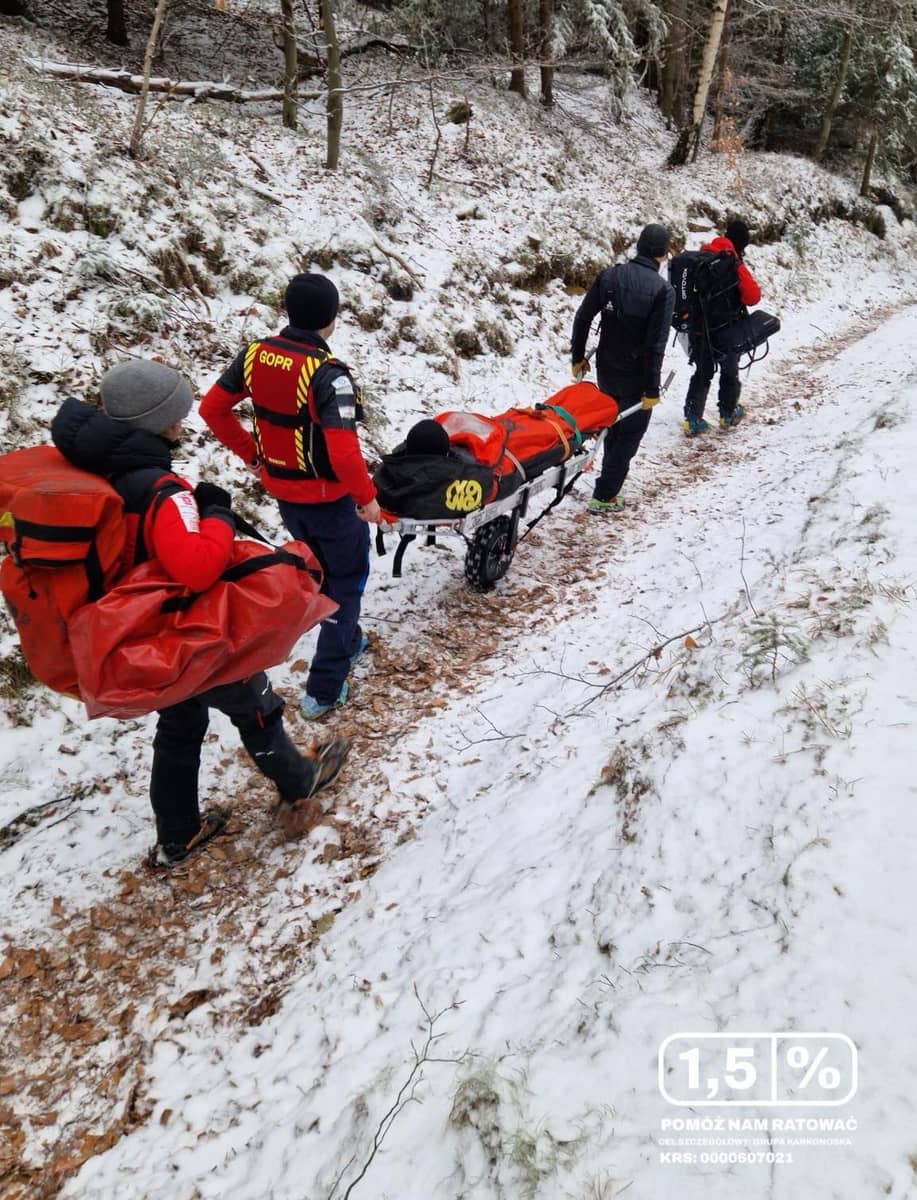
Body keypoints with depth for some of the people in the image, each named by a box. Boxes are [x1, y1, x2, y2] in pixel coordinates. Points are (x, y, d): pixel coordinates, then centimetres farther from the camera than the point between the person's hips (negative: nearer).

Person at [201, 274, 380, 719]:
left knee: (318, 568, 28)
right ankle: (324, 689, 12)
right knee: (347, 579, 12)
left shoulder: (255, 354, -7)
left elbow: (213, 408, 3)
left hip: (281, 490, 6)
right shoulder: (327, 374, -26)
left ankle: (347, 641, 48)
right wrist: (367, 497, -16)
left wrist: (251, 454, 12)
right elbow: (343, 451, -31)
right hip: (328, 497, -6)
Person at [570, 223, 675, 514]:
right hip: (636, 378, -5)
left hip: (605, 371, 5)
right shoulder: (663, 289, -16)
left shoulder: (610, 275, -2)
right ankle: (604, 496, 8)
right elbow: (656, 343, -20)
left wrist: (578, 357, 11)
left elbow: (582, 317, 0)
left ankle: (611, 478, 40)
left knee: (614, 427, 25)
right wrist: (652, 389, -14)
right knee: (630, 434, 8)